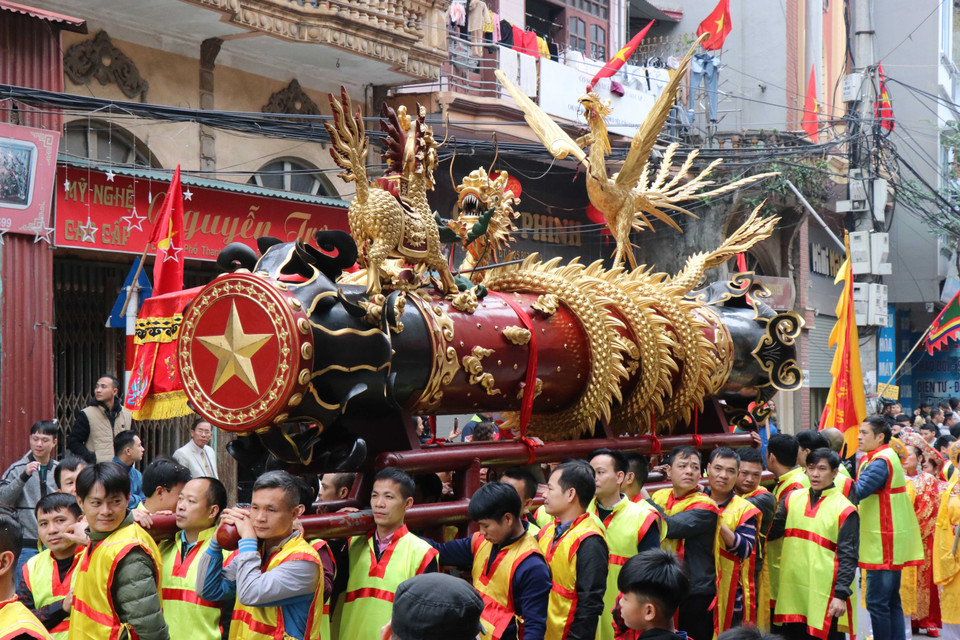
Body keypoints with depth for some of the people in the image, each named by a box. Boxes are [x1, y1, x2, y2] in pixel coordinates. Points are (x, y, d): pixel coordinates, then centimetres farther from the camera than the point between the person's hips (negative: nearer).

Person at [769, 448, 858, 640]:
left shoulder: (845, 509, -5)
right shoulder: (792, 499, 10)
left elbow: (848, 556, -8)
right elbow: (770, 531, 12)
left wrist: (841, 595, -13)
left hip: (825, 595, -5)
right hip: (792, 591, 5)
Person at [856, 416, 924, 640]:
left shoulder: (880, 462, -17)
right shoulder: (880, 458, 15)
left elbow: (857, 492, -28)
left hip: (883, 544, -10)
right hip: (891, 541, 10)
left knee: (877, 602, -8)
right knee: (891, 601, 14)